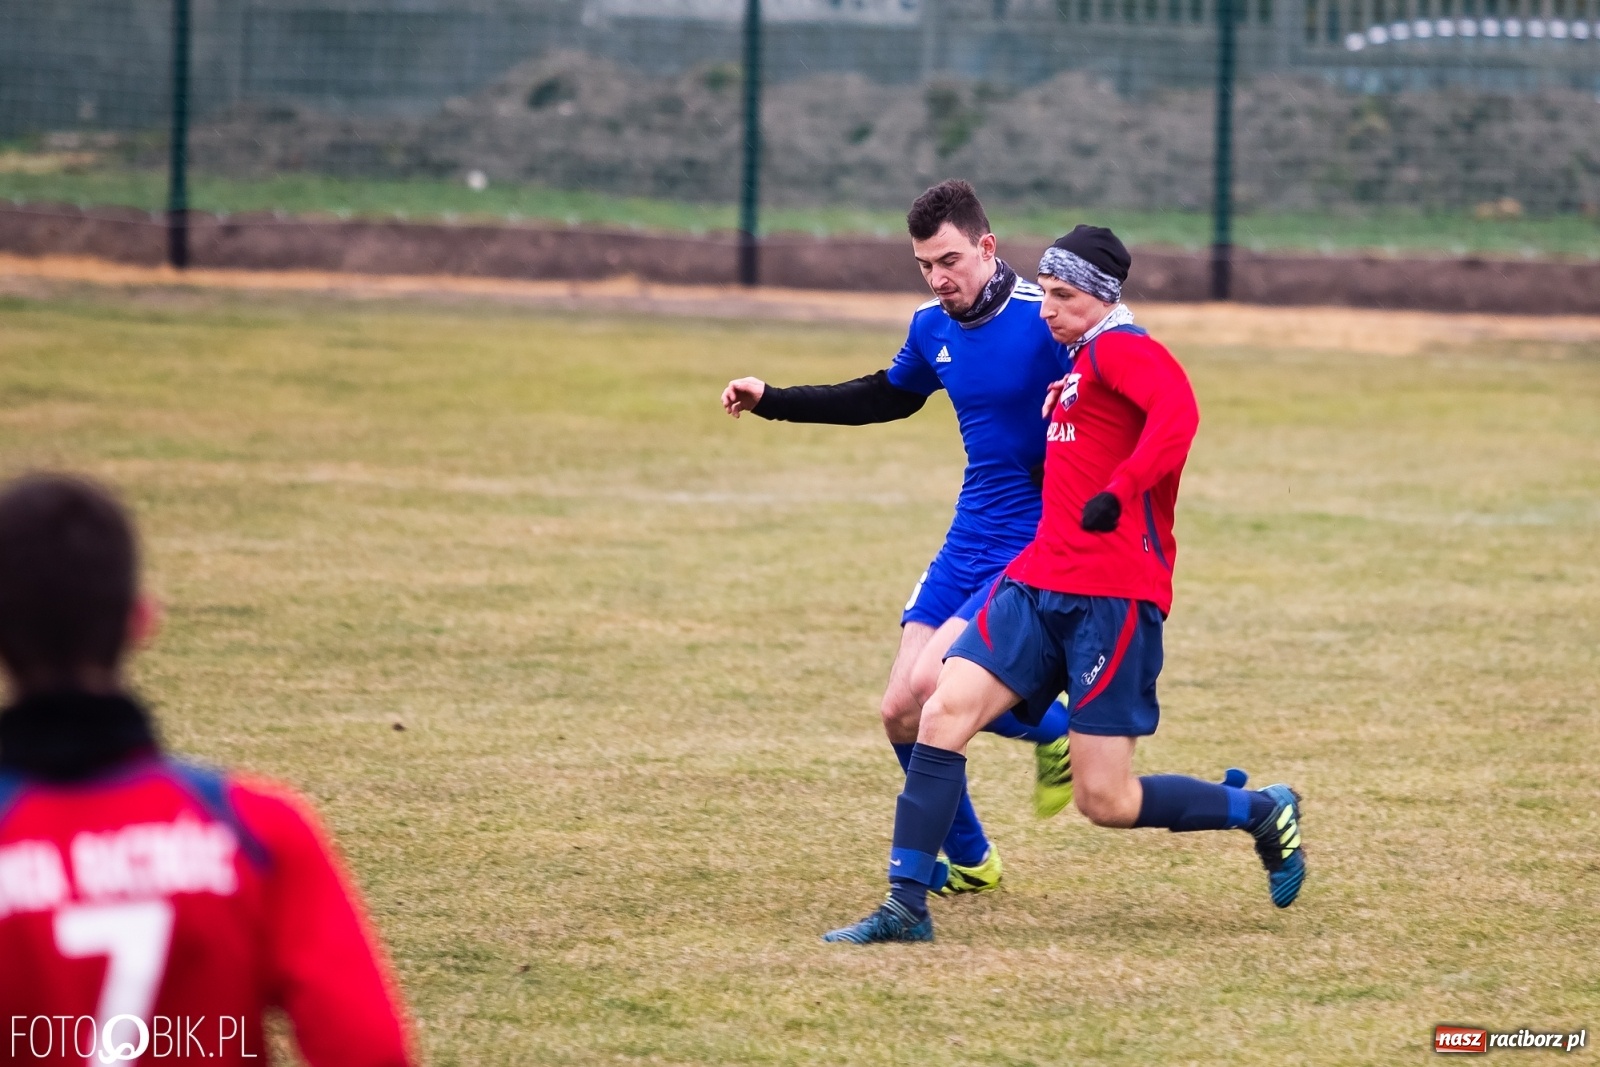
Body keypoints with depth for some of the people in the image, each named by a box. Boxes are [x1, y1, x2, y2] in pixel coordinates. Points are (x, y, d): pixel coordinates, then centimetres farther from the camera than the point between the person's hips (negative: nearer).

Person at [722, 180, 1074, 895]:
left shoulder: (1044, 320, -17)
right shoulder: (932, 327, 6)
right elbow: (888, 398, 26)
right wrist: (769, 401, 24)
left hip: (1036, 542, -8)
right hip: (969, 541, 8)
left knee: (931, 682, -22)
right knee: (901, 714, 4)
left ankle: (1054, 734, 5)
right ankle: (969, 863, 21)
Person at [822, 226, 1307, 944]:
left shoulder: (1120, 348, -9)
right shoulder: (1077, 360, 20)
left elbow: (1177, 411, -29)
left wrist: (1121, 489, -37)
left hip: (1112, 596, -9)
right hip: (1041, 582, 9)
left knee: (1105, 800, -6)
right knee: (942, 715, -8)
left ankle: (1262, 812, 18)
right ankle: (906, 907, -7)